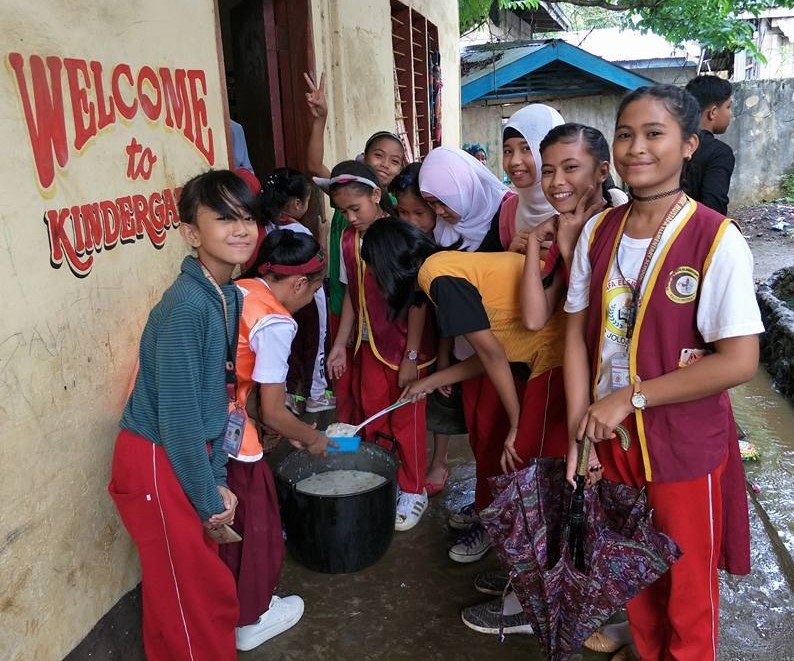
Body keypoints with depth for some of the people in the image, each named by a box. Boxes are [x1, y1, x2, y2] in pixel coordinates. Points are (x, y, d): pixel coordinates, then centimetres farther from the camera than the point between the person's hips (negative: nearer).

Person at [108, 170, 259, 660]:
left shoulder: (230, 297, 1)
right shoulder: (186, 306, -25)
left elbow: (218, 397, 6)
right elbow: (177, 416, -23)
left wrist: (219, 480, 4)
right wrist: (209, 499, -13)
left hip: (192, 455, 8)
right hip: (157, 465, -8)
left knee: (205, 584, 22)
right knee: (191, 598, 9)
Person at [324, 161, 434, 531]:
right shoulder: (348, 239, 2)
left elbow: (417, 299, -15)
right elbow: (352, 294, 9)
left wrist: (411, 356, -16)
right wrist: (340, 344, 7)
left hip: (405, 346, -5)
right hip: (368, 345, 6)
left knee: (406, 421, 6)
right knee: (372, 420, 13)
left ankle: (413, 491, 23)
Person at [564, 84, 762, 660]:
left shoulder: (718, 240, -16)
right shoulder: (598, 232, -1)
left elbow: (740, 360, -19)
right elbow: (577, 334, 1)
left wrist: (631, 396, -17)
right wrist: (578, 433, -6)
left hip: (686, 447, -4)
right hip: (611, 437, 4)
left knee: (686, 588, 15)